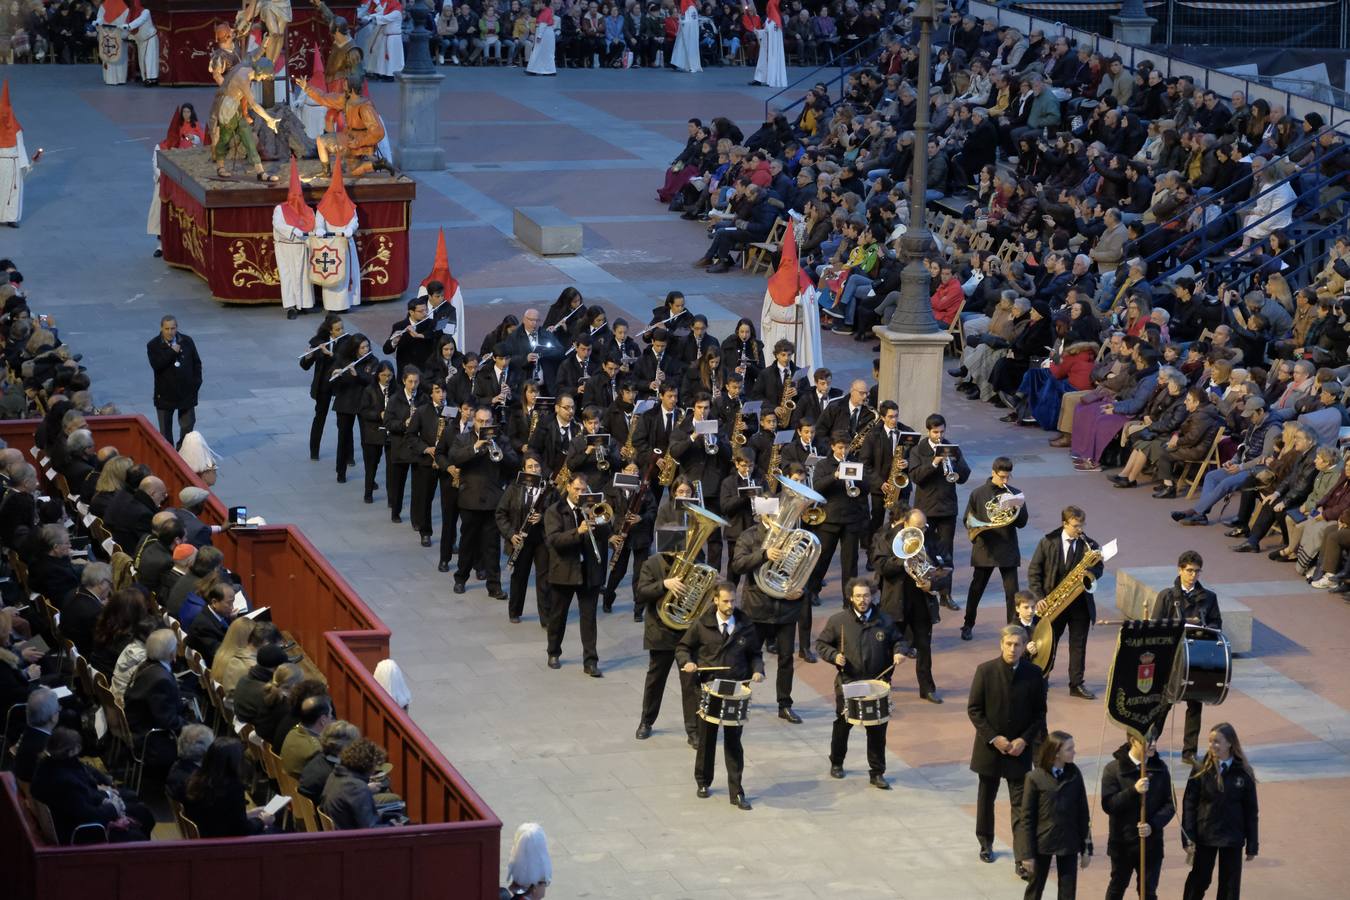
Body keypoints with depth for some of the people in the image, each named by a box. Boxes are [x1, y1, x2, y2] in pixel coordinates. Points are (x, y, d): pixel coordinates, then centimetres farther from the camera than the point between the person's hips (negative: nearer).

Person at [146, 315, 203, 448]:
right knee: (165, 428, 8)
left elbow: (196, 363, 7)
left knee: (187, 425, 8)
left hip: (186, 392, 2)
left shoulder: (187, 341, -1)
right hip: (165, 393, -2)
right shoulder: (153, 346, -9)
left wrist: (197, 383, 0)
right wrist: (172, 352, -25)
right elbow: (156, 365, -23)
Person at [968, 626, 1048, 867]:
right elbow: (974, 709, -6)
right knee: (986, 797, 16)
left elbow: (1039, 712, 1)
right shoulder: (985, 671, -9)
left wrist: (1024, 740, -11)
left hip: (1020, 748, -1)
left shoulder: (1033, 674, -6)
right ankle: (986, 844, 35)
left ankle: (1023, 857, -7)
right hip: (990, 746, 1)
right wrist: (993, 738, -13)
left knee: (1020, 803, -5)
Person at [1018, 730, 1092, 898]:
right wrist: (1027, 854, -9)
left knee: (1068, 893, 6)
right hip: (1042, 842, -2)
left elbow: (1083, 813, 2)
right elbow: (1027, 818, -8)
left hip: (1069, 843, 2)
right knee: (1035, 889, 13)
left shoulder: (1074, 775, -4)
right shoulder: (1035, 778, -13)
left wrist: (1086, 847, 3)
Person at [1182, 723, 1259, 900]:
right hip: (1205, 837, 0)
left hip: (1233, 838, 1)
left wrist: (1252, 845, 1)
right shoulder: (1201, 770, -6)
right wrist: (1188, 839, -11)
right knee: (1199, 880, 10)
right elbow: (1189, 805, -4)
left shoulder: (1243, 773, -5)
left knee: (1230, 885, 7)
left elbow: (1251, 811, 1)